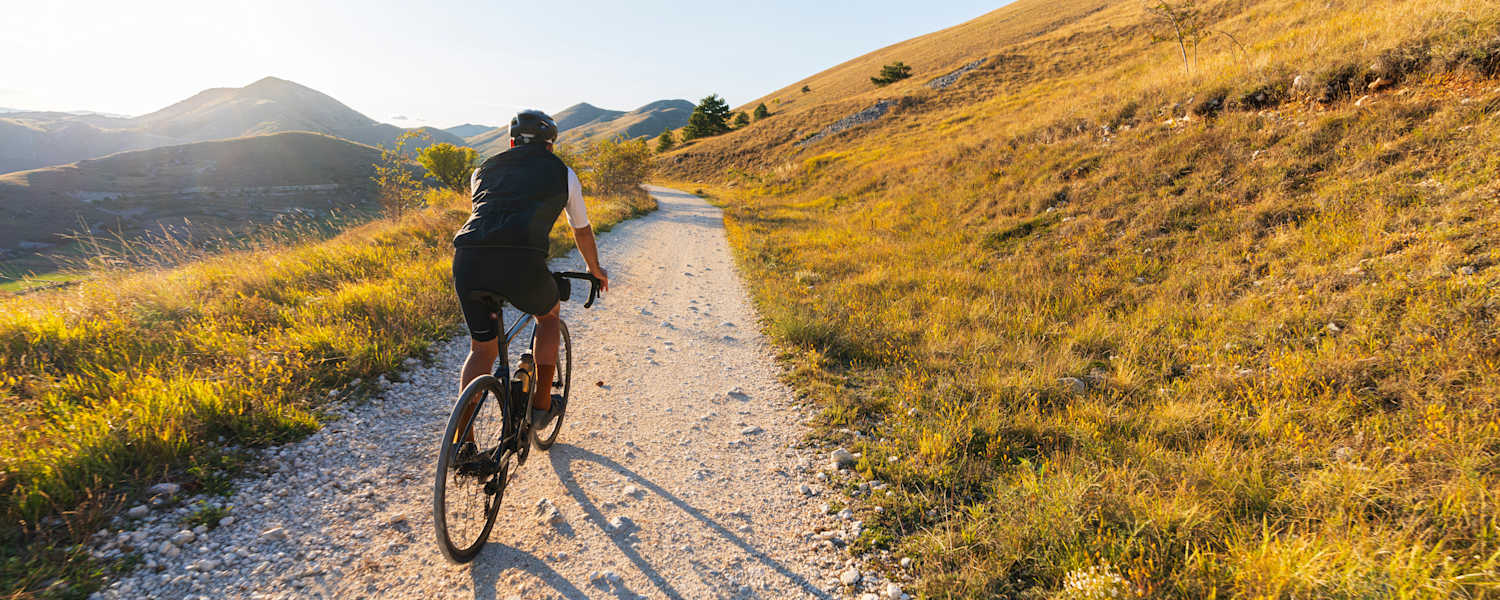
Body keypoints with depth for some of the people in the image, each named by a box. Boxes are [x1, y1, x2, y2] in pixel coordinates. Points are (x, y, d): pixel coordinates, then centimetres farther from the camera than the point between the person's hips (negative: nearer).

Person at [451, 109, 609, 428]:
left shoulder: (484, 169, 30)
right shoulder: (562, 172, 23)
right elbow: (582, 230, 34)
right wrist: (595, 270, 52)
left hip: (467, 258, 3)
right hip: (520, 260, -3)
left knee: (482, 348, 21)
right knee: (548, 314, 29)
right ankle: (541, 404, 29)